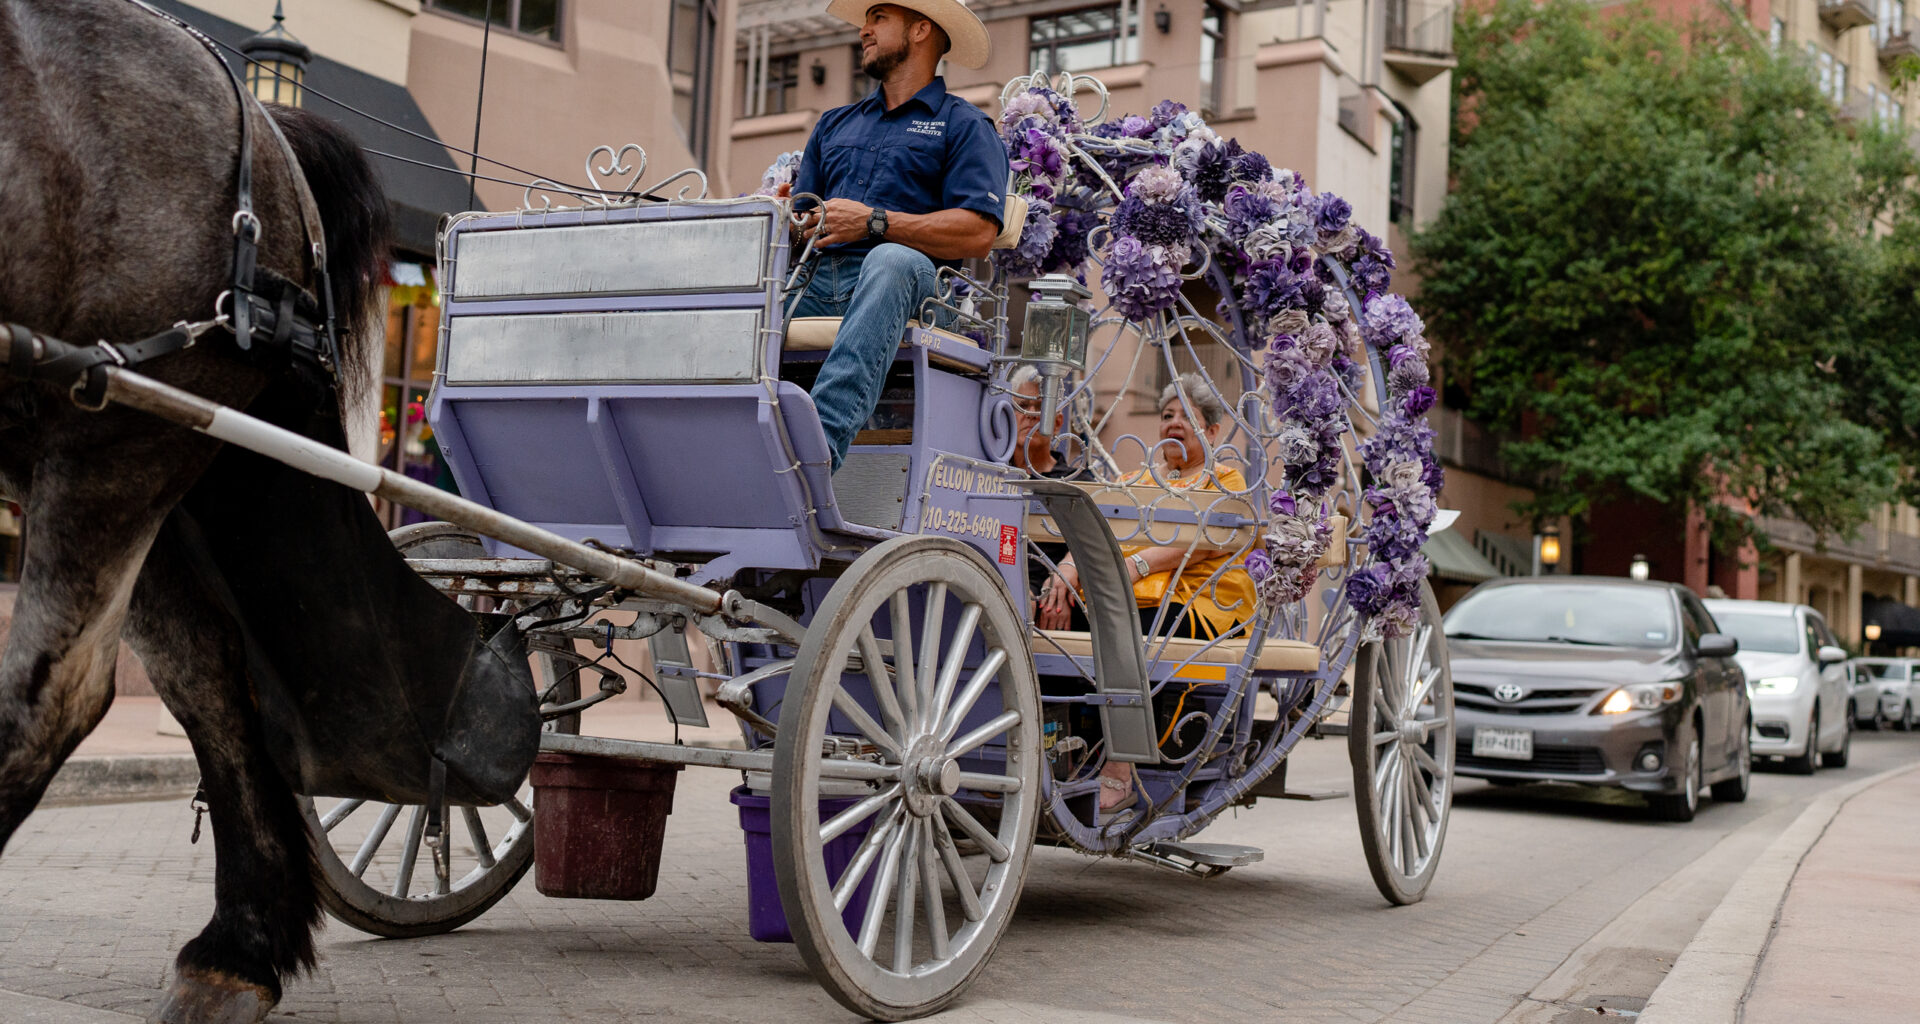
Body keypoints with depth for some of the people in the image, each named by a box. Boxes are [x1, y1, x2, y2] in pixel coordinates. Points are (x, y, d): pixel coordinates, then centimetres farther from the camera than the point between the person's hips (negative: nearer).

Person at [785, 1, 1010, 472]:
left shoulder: (964, 125, 12)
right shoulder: (834, 123, 31)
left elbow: (978, 232, -4)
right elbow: (800, 214, 24)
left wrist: (873, 223, -11)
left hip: (911, 279, -5)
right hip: (818, 280, 5)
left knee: (891, 259, -40)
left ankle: (823, 437, -56)